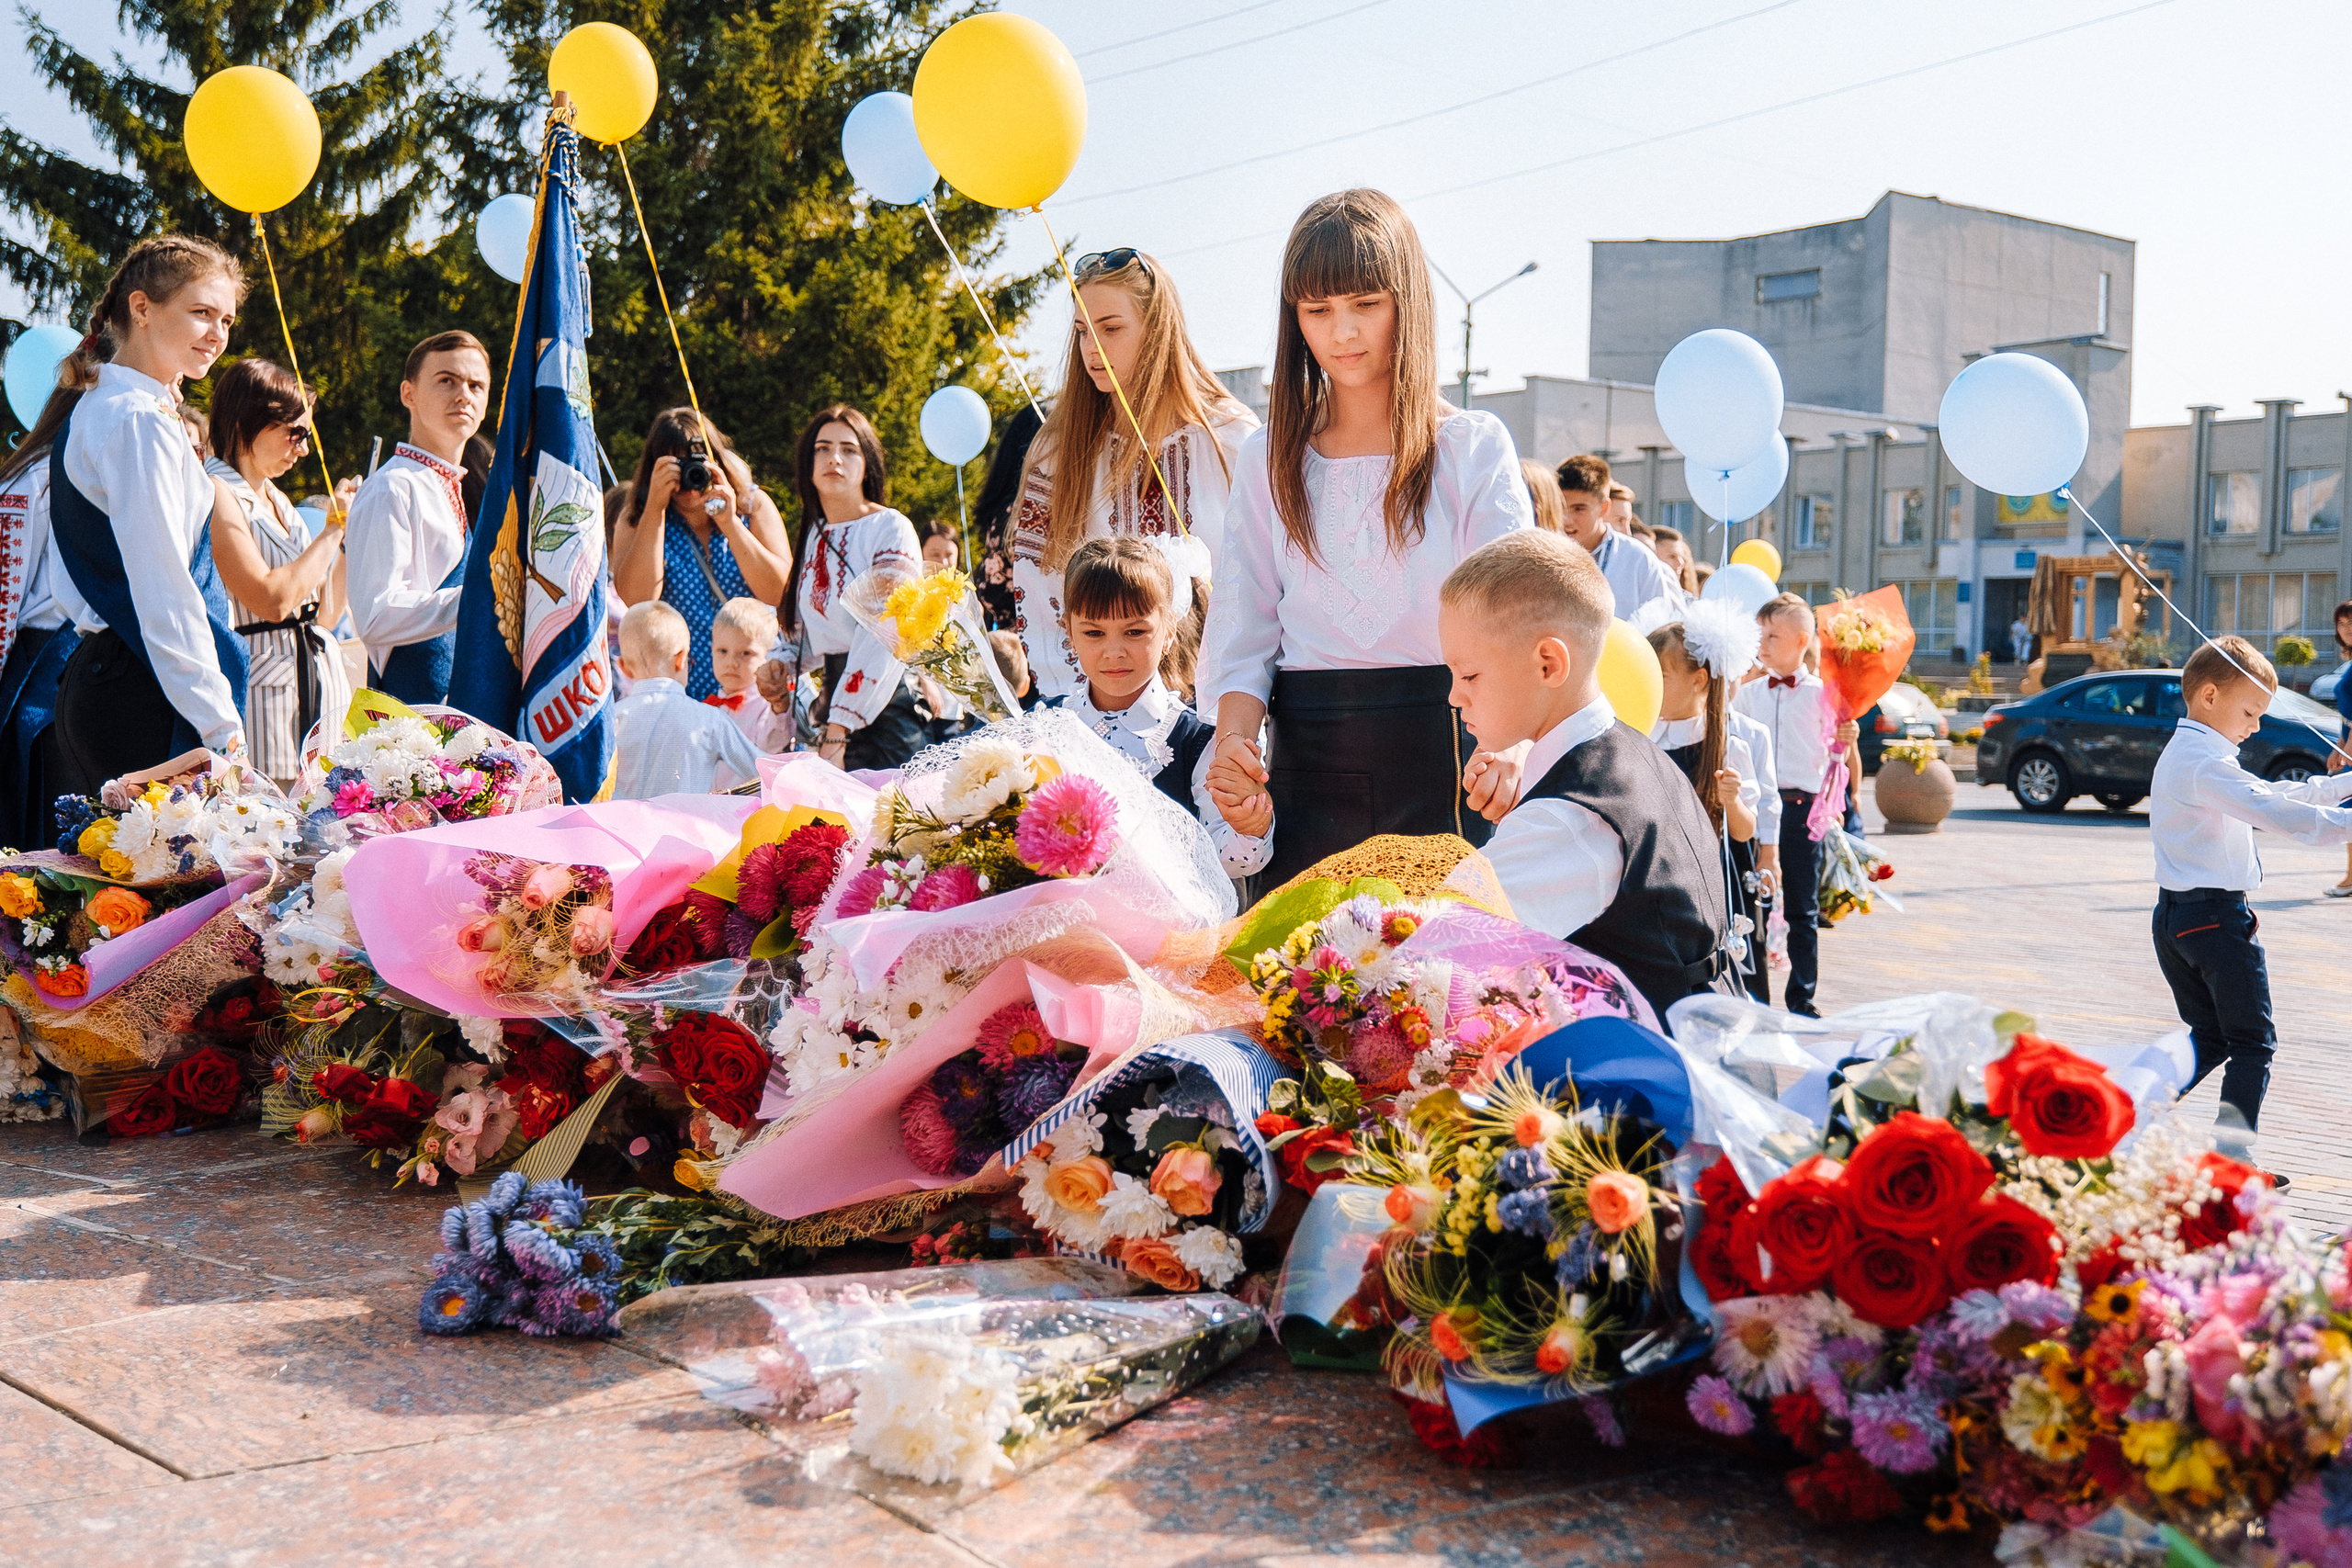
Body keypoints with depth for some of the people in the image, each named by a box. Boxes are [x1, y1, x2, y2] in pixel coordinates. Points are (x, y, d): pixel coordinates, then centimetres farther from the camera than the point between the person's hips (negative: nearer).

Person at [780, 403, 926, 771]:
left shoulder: (891, 529, -8)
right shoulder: (813, 536, 13)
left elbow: (884, 640, -16)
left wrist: (838, 730, -20)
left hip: (885, 706, -6)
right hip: (834, 693, 6)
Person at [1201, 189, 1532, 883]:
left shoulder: (1474, 448, 2)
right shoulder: (1267, 461, 11)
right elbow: (1244, 627, 5)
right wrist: (1235, 735, -15)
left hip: (1444, 759, -2)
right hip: (1306, 766, 2)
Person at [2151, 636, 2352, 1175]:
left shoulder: (2183, 754, 17)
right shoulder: (2206, 762, -16)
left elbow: (2271, 794, 22)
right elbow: (2272, 811, -28)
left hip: (2175, 917, 10)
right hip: (2217, 916, -10)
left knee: (2210, 1038, 17)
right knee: (2253, 1042, -1)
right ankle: (2232, 1155, -4)